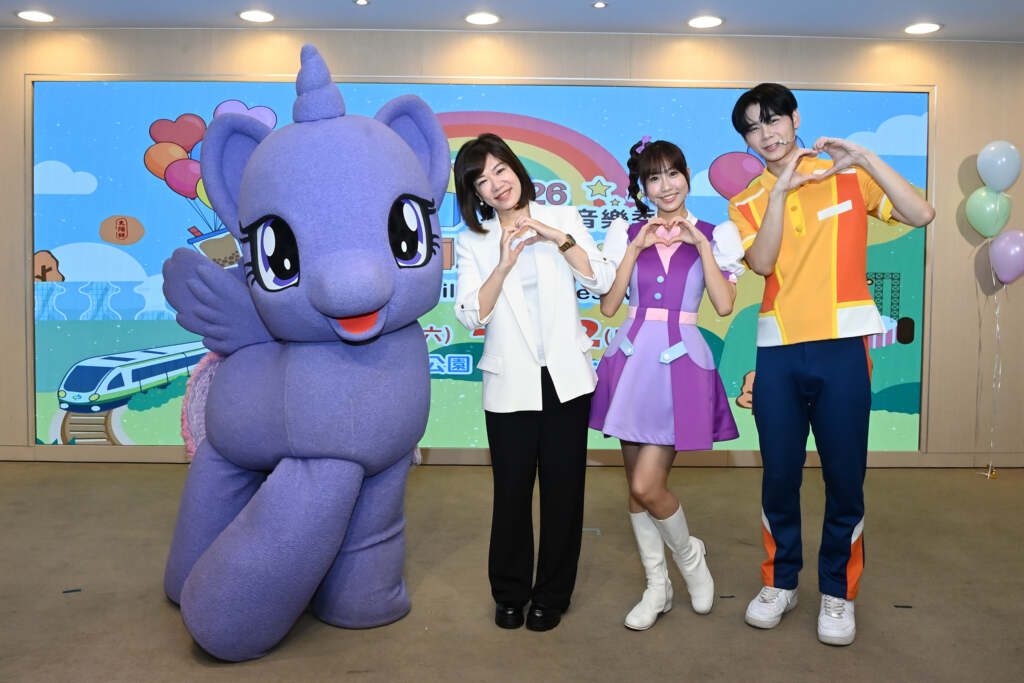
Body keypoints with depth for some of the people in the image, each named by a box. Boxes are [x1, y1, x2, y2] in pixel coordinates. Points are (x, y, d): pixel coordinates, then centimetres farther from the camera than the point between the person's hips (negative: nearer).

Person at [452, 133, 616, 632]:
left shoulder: (562, 219, 6)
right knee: (511, 490, 4)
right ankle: (510, 593, 24)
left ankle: (552, 595, 22)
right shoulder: (473, 242, 5)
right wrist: (505, 263, -17)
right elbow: (472, 315, -6)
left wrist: (559, 239, -13)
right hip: (510, 384, 0)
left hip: (566, 378, 0)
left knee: (563, 488, 6)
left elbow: (602, 282, -3)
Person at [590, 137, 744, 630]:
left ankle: (690, 555, 21)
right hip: (632, 359, 3)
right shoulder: (628, 234, 10)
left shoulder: (712, 236, 6)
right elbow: (608, 305, 0)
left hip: (681, 363, -3)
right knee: (636, 486, 8)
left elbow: (724, 304, -7)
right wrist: (636, 247, -5)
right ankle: (656, 587, 26)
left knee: (647, 485, -10)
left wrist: (700, 244, -9)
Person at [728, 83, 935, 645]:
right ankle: (780, 582, 27)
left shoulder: (848, 177, 6)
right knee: (779, 476, 8)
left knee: (844, 478, 4)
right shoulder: (748, 203, 9)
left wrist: (865, 159, -12)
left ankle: (838, 592, 21)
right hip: (777, 352, 2)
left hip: (841, 348, -1)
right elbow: (762, 263, -9)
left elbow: (921, 215, -6)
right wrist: (781, 189, -14)